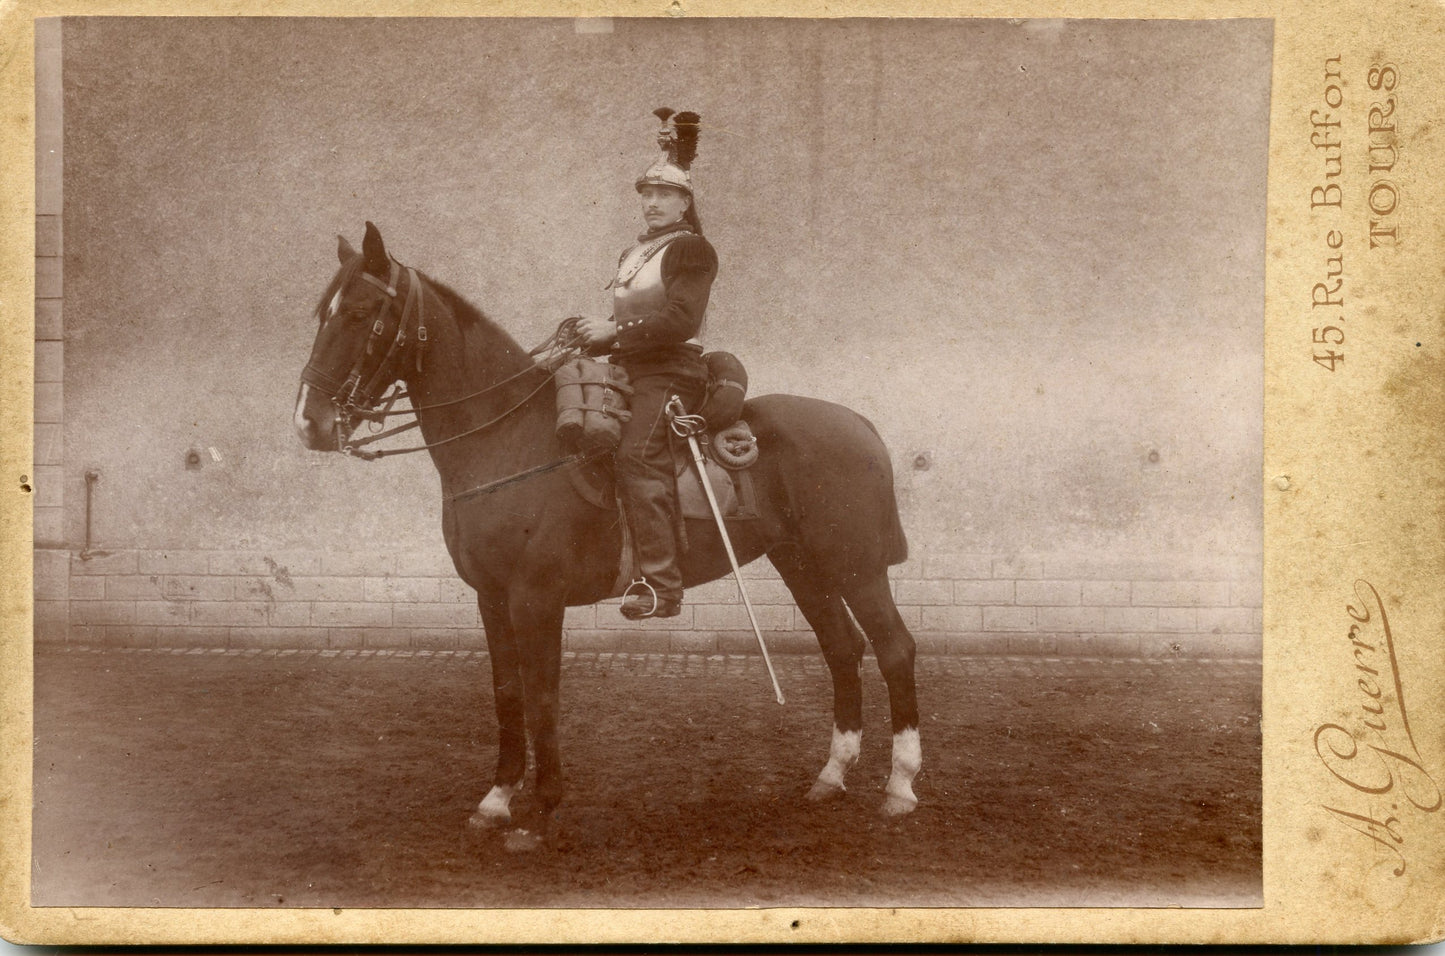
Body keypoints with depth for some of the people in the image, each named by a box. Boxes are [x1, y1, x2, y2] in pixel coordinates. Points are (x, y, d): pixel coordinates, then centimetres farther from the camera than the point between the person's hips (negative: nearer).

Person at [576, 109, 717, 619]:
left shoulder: (692, 250, -3)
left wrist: (615, 332, -18)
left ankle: (662, 584, -32)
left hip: (672, 372, -10)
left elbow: (680, 320, -16)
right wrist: (594, 334, 9)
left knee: (638, 454, -26)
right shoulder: (634, 255, 23)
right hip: (632, 371, 10)